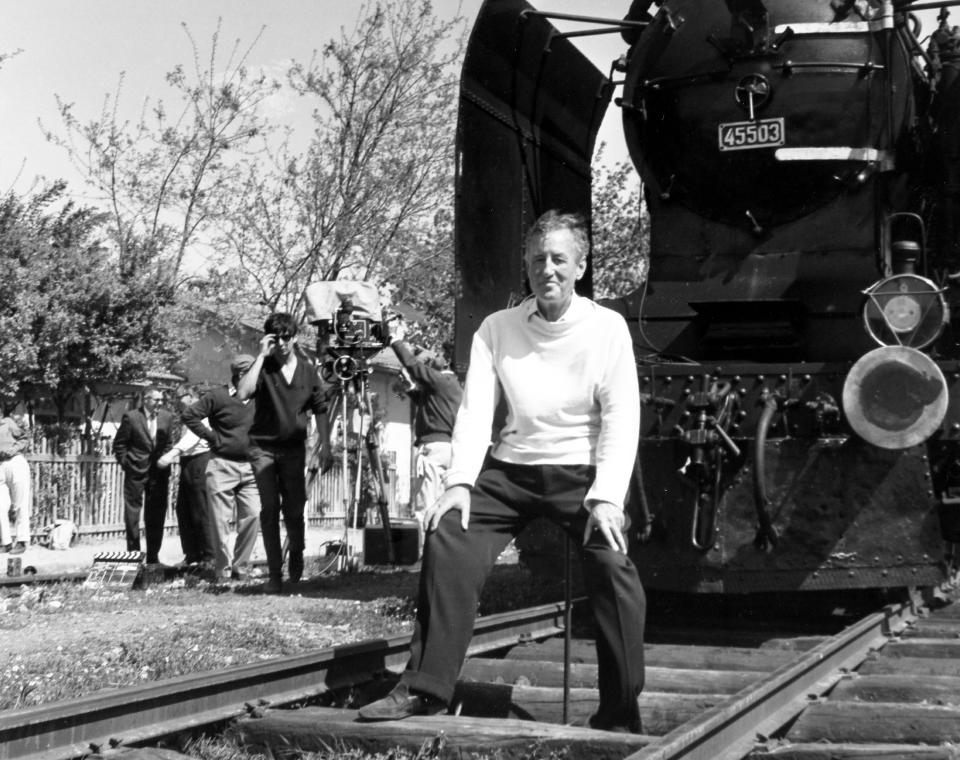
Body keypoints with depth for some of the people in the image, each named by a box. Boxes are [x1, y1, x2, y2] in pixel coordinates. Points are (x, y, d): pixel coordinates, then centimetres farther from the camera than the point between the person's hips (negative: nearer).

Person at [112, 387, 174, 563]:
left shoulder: (167, 417, 3)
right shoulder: (131, 417, -7)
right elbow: (119, 443, 0)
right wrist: (125, 463, -2)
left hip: (159, 472, 3)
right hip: (136, 471, -3)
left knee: (156, 515, 7)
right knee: (132, 513, 1)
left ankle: (153, 556, 15)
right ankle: (133, 553, 11)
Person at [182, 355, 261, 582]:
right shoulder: (218, 397, -5)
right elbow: (189, 415, -6)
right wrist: (212, 437, -8)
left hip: (250, 467, 4)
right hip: (222, 465, -3)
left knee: (253, 516, -3)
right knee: (221, 520, 0)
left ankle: (241, 567, 10)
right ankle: (223, 569, 10)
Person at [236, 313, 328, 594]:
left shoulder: (307, 369, 3)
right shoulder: (263, 367, -5)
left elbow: (320, 410, 11)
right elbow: (242, 394, -25)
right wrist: (261, 356, -23)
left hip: (294, 448, 2)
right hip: (263, 446, -2)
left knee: (294, 510, 3)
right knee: (269, 508, -7)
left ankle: (296, 557, 33)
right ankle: (274, 573, -1)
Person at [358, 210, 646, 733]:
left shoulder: (607, 328, -5)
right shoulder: (496, 329, 3)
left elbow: (622, 419, -10)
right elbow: (475, 410, -2)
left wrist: (607, 496, -22)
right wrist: (461, 482, -17)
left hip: (582, 472, -3)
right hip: (510, 469, 3)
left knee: (613, 567, -23)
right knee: (447, 541, -16)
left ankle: (620, 719, -10)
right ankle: (423, 690, -7)